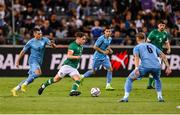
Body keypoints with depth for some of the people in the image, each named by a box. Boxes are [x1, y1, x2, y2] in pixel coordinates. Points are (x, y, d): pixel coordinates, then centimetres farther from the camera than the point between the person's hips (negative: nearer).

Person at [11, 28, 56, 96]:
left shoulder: (44, 40, 4)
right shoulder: (31, 42, -4)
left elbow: (54, 46, -2)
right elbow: (23, 52, 4)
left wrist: (52, 44, -27)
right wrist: (17, 61, 6)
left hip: (39, 62, 5)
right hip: (33, 60, -5)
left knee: (30, 78, 9)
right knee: (38, 73, -31)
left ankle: (15, 89, 21)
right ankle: (24, 84, -19)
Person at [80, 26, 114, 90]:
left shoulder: (110, 39, 4)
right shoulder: (101, 38, -20)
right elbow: (95, 47, -19)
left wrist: (109, 50, 4)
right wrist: (103, 52, -21)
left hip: (105, 57, 6)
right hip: (98, 57, -6)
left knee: (110, 69, -10)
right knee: (94, 71, 5)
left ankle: (108, 85, -6)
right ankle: (82, 77, 31)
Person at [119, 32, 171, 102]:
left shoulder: (137, 47, 18)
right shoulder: (153, 46, 32)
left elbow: (136, 57, -3)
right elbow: (163, 55, 22)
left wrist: (136, 68, -17)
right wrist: (168, 67, 17)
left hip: (145, 66, -4)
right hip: (157, 66, 4)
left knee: (129, 79, 13)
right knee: (157, 79, 37)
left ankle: (125, 97, 0)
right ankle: (160, 97, 25)